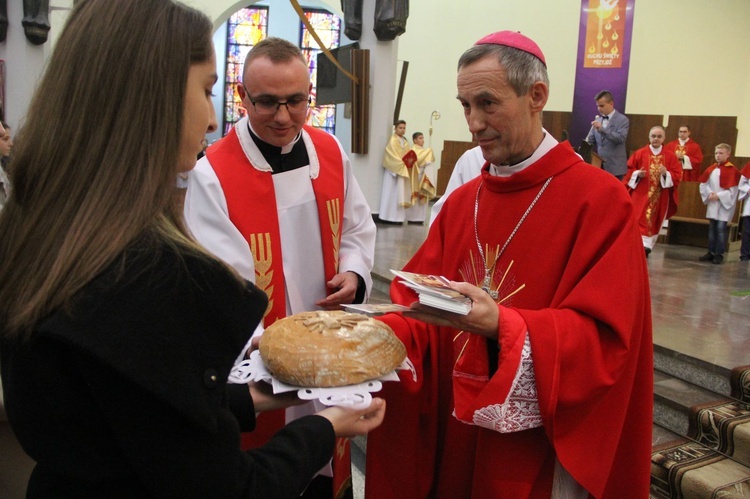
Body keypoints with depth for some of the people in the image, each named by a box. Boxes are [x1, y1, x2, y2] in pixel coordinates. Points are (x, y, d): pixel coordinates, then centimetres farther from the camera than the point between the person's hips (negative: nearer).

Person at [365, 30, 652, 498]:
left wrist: (501, 326, -31)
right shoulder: (461, 202, 4)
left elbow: (604, 338, -19)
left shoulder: (602, 201, -14)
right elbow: (423, 306, 2)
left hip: (542, 449, -5)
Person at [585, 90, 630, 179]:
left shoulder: (622, 120, -4)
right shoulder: (597, 120, 13)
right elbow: (590, 140, 14)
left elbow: (621, 138, -19)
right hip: (598, 165, 5)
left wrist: (602, 129, -28)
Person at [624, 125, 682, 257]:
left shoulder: (670, 157, 2)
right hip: (641, 194, -1)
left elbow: (677, 175, 0)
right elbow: (629, 170, 5)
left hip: (660, 197, 1)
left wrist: (666, 174, -19)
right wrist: (637, 174, -15)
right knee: (640, 220, -9)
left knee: (654, 222, 8)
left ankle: (647, 246, 19)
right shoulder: (639, 153, 1)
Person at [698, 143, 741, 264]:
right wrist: (709, 193, -6)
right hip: (712, 203, 6)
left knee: (721, 228, -8)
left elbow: (732, 190, -12)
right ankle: (711, 252, 17)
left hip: (725, 204, -6)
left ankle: (719, 254, -2)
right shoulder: (711, 168, 7)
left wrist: (718, 196, -16)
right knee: (712, 228, 10)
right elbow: (703, 184, 9)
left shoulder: (732, 170, -9)